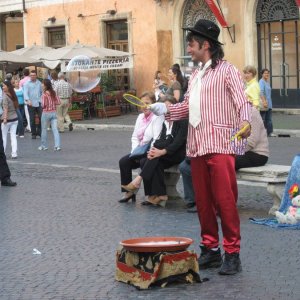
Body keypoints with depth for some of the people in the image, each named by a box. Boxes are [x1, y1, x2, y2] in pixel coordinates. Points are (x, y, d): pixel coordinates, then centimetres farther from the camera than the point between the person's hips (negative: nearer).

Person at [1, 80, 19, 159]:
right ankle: (14, 153, 4)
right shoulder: (13, 95, 7)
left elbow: (6, 108, -22)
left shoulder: (5, 96, -14)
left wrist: (5, 118, -25)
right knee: (13, 136, 7)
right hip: (15, 118, 6)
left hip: (7, 119, -6)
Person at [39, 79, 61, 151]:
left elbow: (43, 105, -17)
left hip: (46, 113, -4)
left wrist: (42, 106, 4)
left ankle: (44, 146, 20)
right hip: (54, 112, 4)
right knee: (55, 129, 0)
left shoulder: (44, 94, -14)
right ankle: (57, 145, -11)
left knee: (44, 129, 11)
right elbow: (58, 102, 3)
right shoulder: (54, 93, 3)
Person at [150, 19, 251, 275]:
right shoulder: (196, 75, 20)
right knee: (203, 201, 10)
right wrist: (165, 109, 6)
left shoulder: (226, 70, -2)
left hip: (220, 145, -7)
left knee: (225, 200, -9)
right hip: (197, 145, 7)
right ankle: (210, 250, 19)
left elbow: (242, 102, -11)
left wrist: (245, 122, -30)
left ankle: (232, 254, -2)